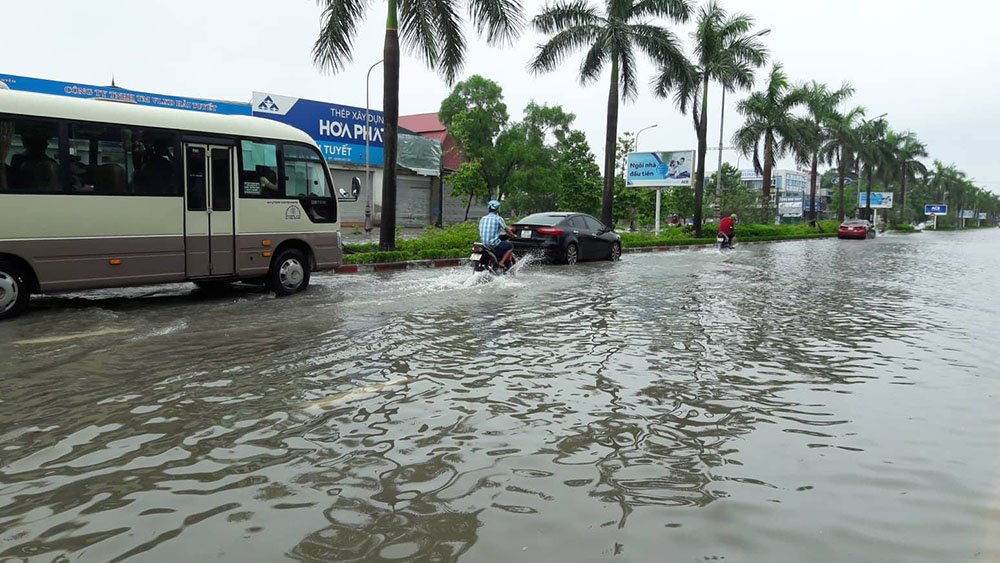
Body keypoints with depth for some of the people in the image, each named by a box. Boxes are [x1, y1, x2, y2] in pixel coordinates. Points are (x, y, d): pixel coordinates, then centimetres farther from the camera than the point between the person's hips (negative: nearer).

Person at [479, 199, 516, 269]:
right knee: (510, 246, 14)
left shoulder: (482, 219, 7)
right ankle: (502, 263, 1)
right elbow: (506, 230, 1)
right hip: (494, 244, -7)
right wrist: (513, 235, 21)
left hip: (484, 244, 7)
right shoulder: (498, 218, -9)